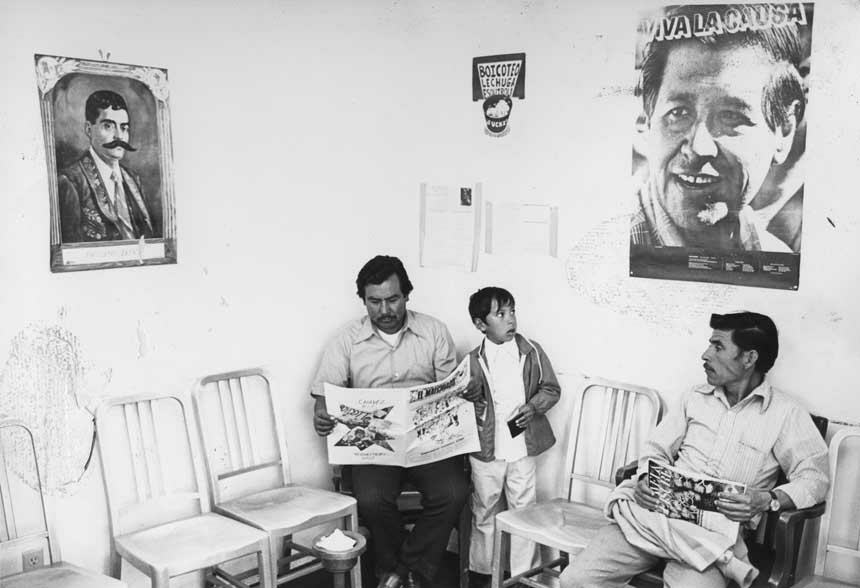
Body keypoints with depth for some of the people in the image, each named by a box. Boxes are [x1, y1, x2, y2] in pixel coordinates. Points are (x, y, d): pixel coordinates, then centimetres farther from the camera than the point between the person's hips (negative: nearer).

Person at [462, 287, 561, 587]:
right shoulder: (473, 361, -3)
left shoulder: (532, 352, -2)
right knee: (484, 512, 12)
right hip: (486, 449, 0)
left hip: (522, 447, 0)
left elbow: (551, 389, 5)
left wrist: (534, 406, -12)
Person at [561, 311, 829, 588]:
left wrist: (768, 500, -18)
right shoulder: (695, 399, 16)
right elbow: (656, 450, 16)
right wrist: (646, 480, -5)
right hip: (660, 513, 4)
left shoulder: (786, 414, 5)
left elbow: (815, 477, -1)